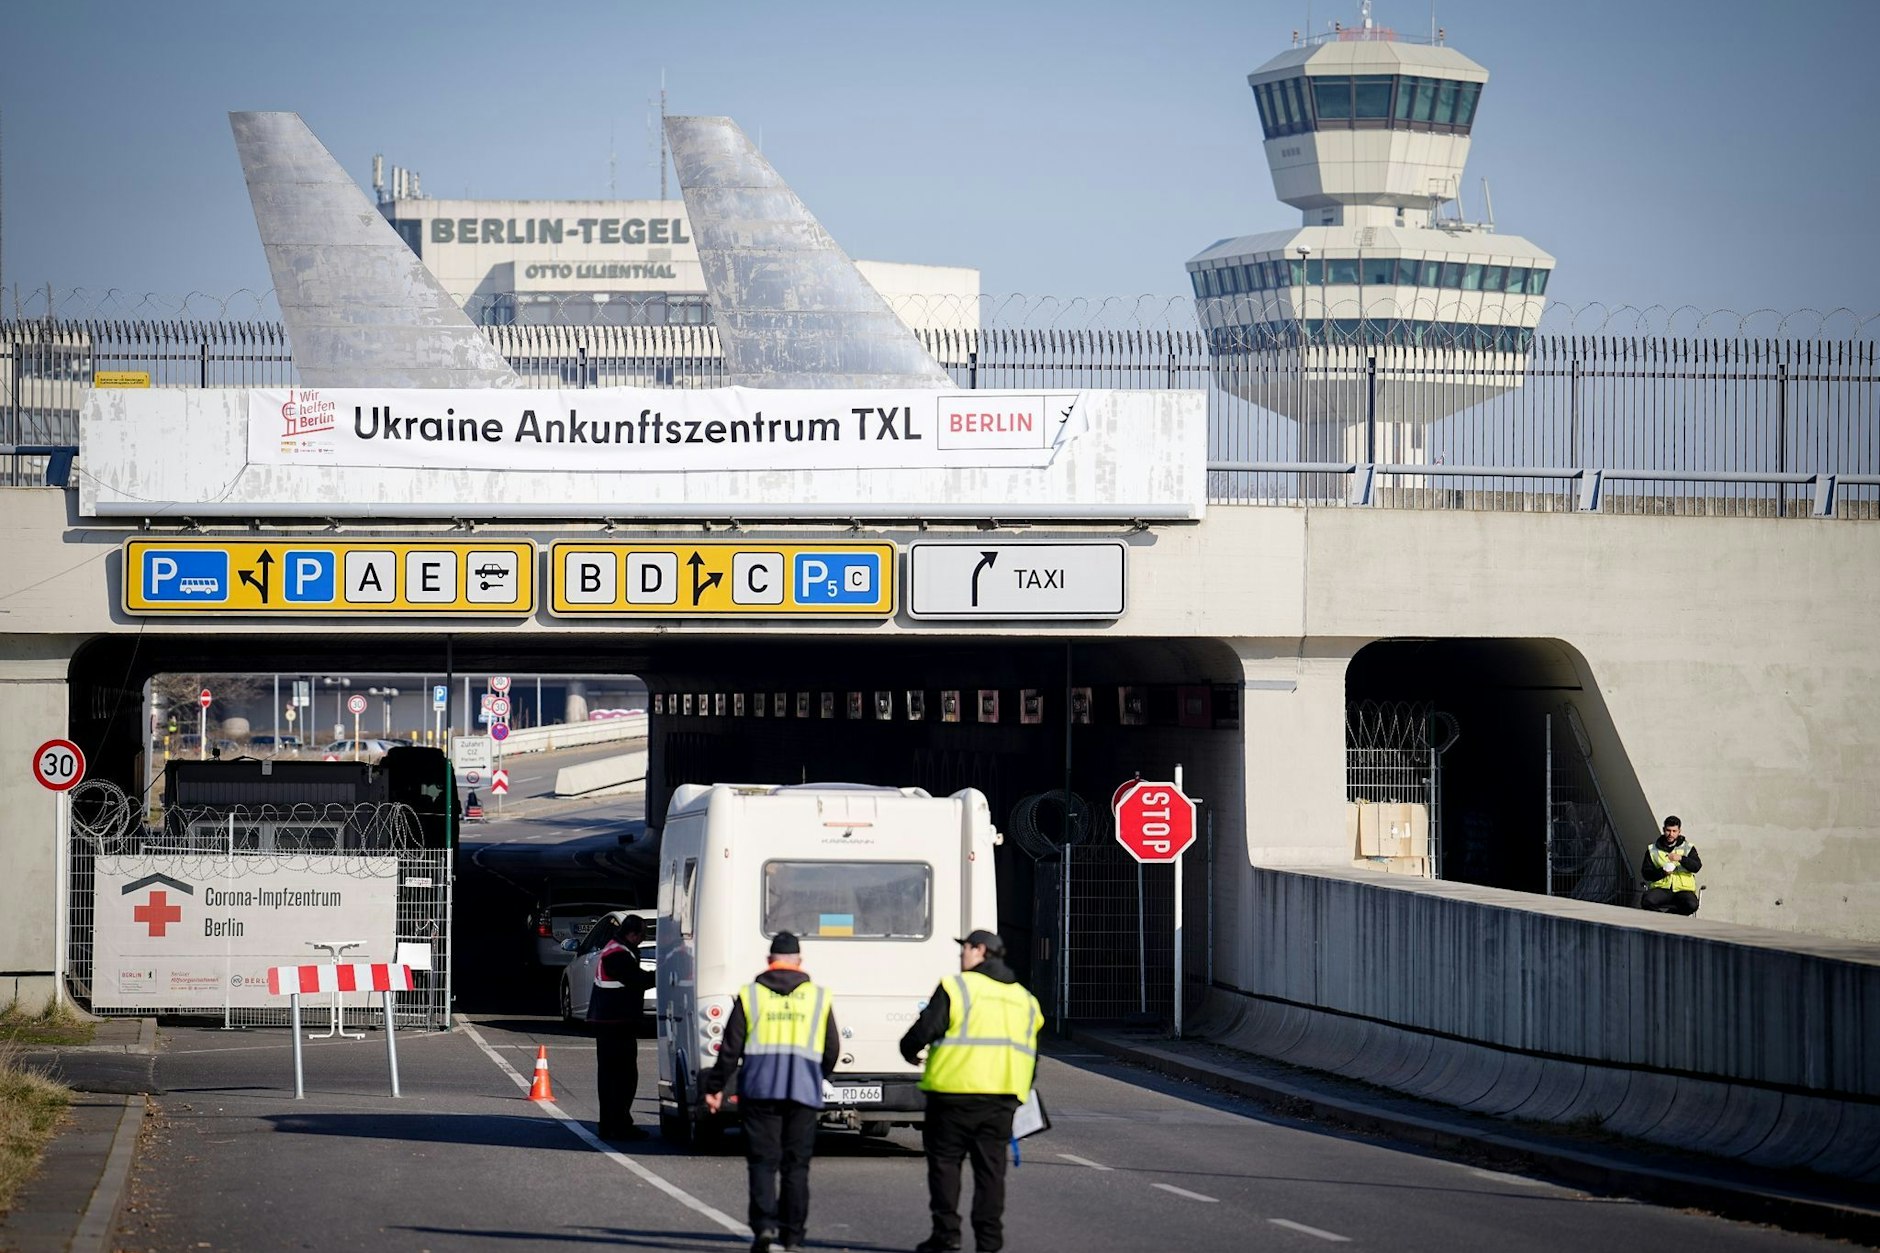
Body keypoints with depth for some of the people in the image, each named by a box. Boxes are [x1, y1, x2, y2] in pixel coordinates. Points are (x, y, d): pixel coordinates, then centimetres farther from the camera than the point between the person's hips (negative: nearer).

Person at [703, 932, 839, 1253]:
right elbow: (831, 1051, 12)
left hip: (760, 1091, -1)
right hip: (803, 1093, 1)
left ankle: (764, 1224, -16)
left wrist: (715, 1087, 10)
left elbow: (730, 1049, 1)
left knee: (763, 1161, 1)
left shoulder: (750, 995, 3)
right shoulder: (818, 997, 7)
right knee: (796, 1164, 7)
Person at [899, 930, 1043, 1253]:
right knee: (990, 1166, 8)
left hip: (956, 1091, -5)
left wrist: (909, 1050, 11)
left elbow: (925, 1029, -10)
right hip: (1003, 1095, 5)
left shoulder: (957, 987, -5)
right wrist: (1020, 1092, 29)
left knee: (944, 1160, 5)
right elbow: (1031, 1054, 20)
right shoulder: (1024, 999, 16)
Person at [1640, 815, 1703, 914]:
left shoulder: (1688, 848, 12)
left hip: (1683, 890, 0)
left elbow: (1697, 866, -4)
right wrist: (1662, 872, -12)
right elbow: (1645, 872, 7)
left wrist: (1681, 858, -21)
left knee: (1692, 905, -34)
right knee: (1647, 902, -33)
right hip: (1661, 888, 0)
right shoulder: (1653, 849, 14)